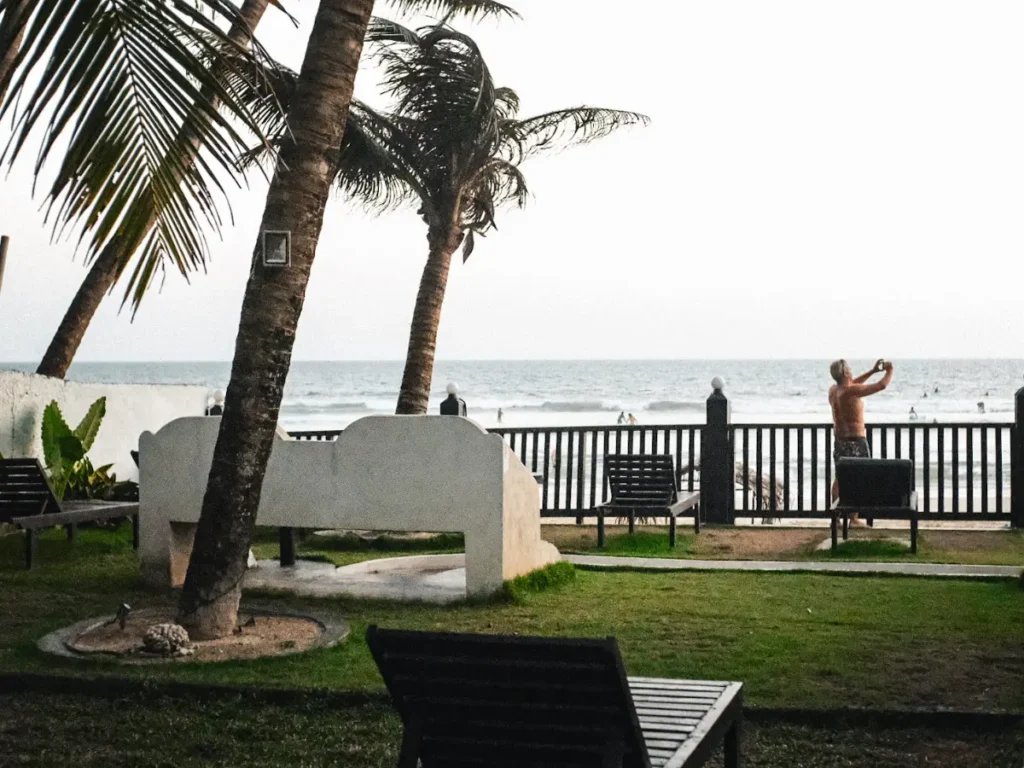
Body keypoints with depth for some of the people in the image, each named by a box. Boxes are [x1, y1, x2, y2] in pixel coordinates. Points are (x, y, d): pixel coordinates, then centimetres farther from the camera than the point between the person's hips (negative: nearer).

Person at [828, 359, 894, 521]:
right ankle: (853, 518, 3)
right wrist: (889, 371, 2)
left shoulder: (833, 390, 3)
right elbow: (881, 385, -17)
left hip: (840, 440, 8)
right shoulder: (851, 392, -21)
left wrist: (873, 371, 22)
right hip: (856, 441, -8)